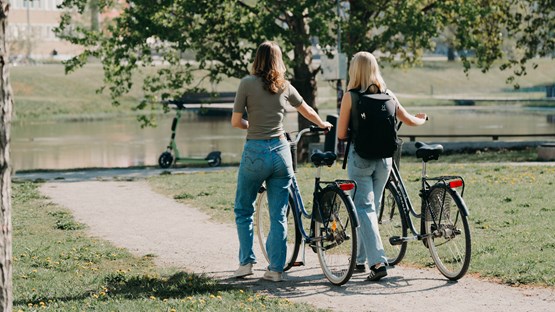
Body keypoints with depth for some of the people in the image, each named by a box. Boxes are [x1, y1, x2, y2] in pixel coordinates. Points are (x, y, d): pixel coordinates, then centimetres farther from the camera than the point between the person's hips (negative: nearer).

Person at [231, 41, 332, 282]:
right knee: (279, 215, 7)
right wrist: (323, 124, 44)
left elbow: (236, 121, -3)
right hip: (281, 151, 3)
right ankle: (276, 269, 7)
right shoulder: (285, 87, 8)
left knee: (243, 210, 14)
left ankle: (246, 262, 10)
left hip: (255, 151, -3)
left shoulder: (247, 83, -3)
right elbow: (307, 111, 24)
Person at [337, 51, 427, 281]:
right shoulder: (388, 95, 3)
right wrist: (422, 119, 34)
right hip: (384, 158, 4)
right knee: (371, 207, 16)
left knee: (364, 208, -3)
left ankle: (378, 261, -18)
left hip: (360, 158, -4)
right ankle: (361, 258, 25)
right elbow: (409, 120, 12)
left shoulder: (350, 97, -9)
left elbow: (341, 134, -8)